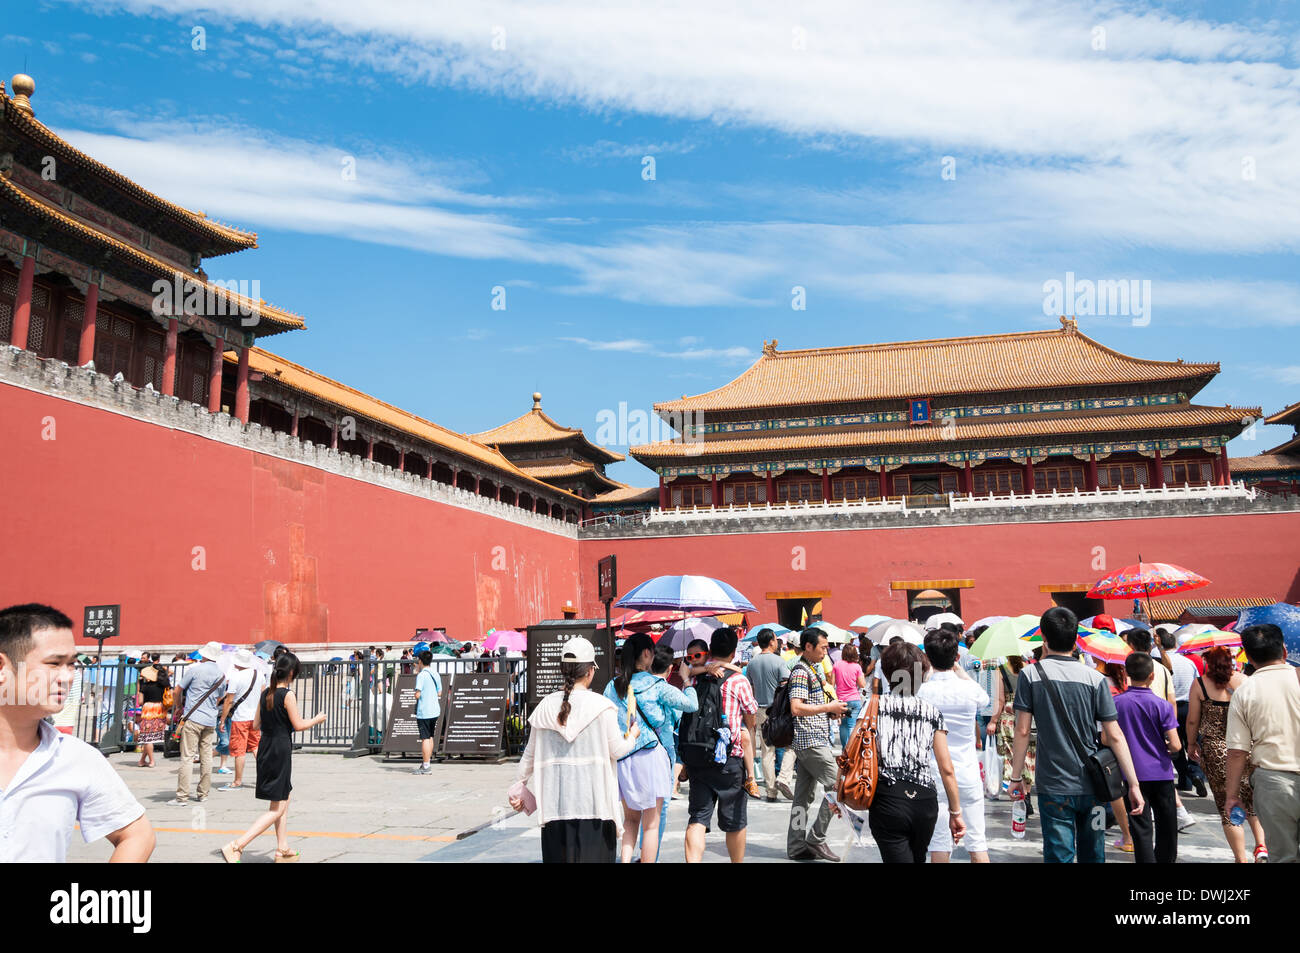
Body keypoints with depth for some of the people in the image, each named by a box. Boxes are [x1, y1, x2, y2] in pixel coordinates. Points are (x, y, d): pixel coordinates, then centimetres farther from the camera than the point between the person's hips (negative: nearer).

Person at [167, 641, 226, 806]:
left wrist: (179, 707, 16)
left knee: (187, 757, -5)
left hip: (193, 718, -5)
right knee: (206, 756, 10)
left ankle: (182, 796, -5)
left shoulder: (195, 669, -8)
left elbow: (178, 690, 0)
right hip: (210, 720, 5)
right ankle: (203, 794, 16)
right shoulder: (221, 675, 7)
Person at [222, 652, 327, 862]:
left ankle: (283, 850, 28)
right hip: (281, 751, -8)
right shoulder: (288, 695, -16)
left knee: (284, 800, 20)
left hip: (266, 748, 8)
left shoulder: (265, 694, 6)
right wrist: (317, 719, 3)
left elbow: (256, 724, 11)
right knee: (277, 809, -1)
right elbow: (298, 725, -14)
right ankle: (235, 847, -10)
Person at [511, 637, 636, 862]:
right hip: (593, 799, -3)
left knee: (558, 855, 10)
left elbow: (530, 755, 10)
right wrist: (633, 736, 20)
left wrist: (520, 788, 23)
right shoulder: (601, 706, -7)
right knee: (593, 855, 3)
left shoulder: (546, 706, 3)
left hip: (555, 800, 3)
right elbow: (617, 750, -1)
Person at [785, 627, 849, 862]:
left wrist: (831, 710, 12)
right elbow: (796, 708, -24)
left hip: (806, 742, 10)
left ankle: (796, 847, 16)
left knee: (805, 795, 11)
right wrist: (829, 707, -17)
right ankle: (816, 838, -1)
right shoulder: (801, 672, -14)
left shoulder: (812, 669, 19)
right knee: (837, 786, -8)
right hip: (811, 741, -10)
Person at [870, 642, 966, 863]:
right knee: (918, 857, 24)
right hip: (925, 801, 3)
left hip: (887, 801, -3)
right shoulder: (932, 712, 5)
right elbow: (947, 769, 3)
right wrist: (956, 813, 10)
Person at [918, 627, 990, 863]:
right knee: (977, 842, 10)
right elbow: (985, 699, 14)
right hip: (968, 773, 1)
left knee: (939, 843, 6)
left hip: (934, 775, 0)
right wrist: (961, 671, 18)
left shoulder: (921, 691, -12)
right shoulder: (970, 690, -10)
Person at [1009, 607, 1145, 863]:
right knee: (1093, 855, 17)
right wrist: (1134, 785, 0)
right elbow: (1114, 736, -4)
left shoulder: (1031, 674, -6)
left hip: (1054, 787, -2)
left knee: (1059, 856, 1)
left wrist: (1016, 777, 3)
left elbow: (1022, 731, -7)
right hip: (1093, 785, 3)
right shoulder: (1095, 678, -2)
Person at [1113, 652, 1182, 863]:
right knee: (1166, 826, 17)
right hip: (1161, 774, 0)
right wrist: (1165, 749, 10)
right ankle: (1166, 859, 28)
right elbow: (1175, 745, -12)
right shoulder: (1162, 705, -9)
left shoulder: (1116, 703, -5)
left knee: (1141, 829, 4)